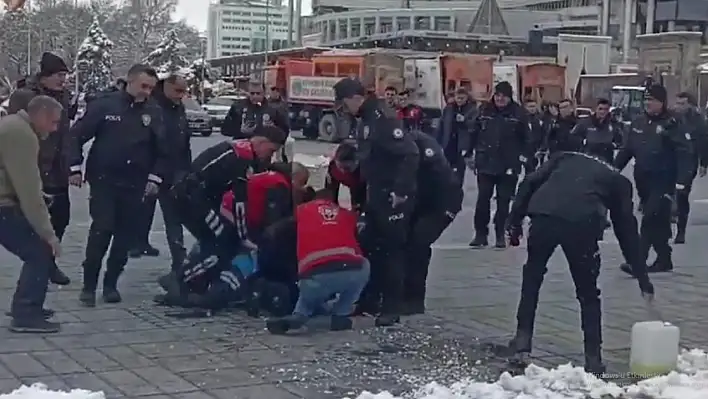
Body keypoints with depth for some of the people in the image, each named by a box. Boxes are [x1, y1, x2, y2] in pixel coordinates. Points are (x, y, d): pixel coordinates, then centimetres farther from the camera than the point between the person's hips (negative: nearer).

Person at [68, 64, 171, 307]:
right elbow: (77, 135, -2)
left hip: (135, 185, 3)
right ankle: (89, 285, -1)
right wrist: (75, 168, -7)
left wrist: (155, 178, 3)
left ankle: (111, 284, 18)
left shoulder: (154, 113, 4)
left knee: (125, 236, 5)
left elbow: (163, 150, 11)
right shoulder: (105, 105, -4)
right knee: (101, 231, -11)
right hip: (103, 181, -3)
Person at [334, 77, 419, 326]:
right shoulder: (365, 121, 12)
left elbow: (410, 154, -26)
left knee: (393, 249, -3)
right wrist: (365, 191, 19)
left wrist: (400, 190, -25)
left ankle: (392, 308, 3)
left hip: (394, 197, -10)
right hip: (376, 195, 10)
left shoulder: (383, 119, -19)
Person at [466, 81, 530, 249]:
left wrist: (522, 157, -5)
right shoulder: (485, 111, 2)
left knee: (504, 201, 4)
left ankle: (500, 235, 14)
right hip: (486, 163, 2)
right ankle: (480, 233, 12)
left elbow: (525, 138, 0)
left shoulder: (518, 113, -4)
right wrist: (470, 153, 6)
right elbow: (474, 133, 7)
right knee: (482, 199, 3)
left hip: (508, 165, -2)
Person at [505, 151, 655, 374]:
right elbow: (627, 232, 28)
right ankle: (593, 359, 16)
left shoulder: (564, 158, 33)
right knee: (588, 294, 15)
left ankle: (522, 339, 22)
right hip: (581, 224, -1)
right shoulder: (618, 180, 29)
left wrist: (514, 222, 15)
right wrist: (643, 279, 31)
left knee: (532, 277, 24)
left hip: (543, 216, 1)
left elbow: (530, 183, 17)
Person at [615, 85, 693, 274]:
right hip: (643, 181, 6)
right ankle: (664, 259, 24)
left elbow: (685, 153, -16)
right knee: (658, 221, 14)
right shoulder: (638, 123, 9)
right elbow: (627, 149, 15)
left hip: (663, 182, -6)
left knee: (651, 221, -12)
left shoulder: (671, 124, -10)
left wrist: (682, 179, -25)